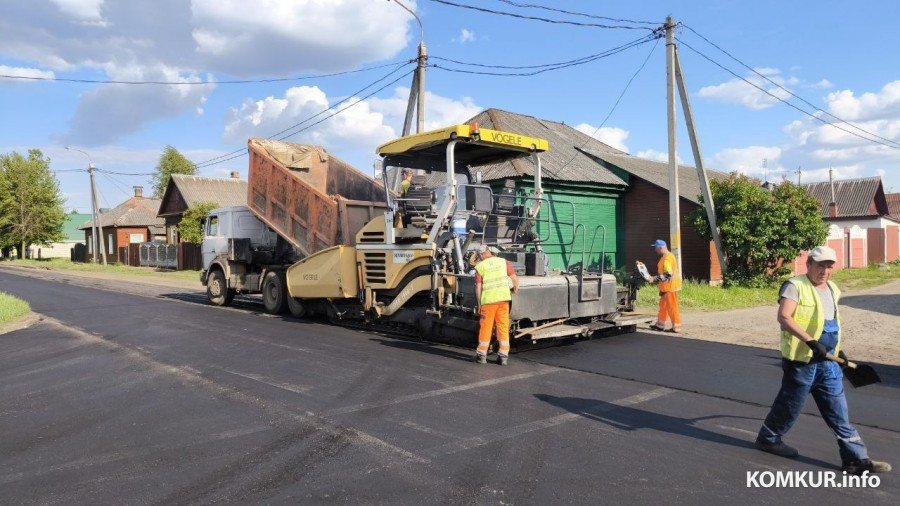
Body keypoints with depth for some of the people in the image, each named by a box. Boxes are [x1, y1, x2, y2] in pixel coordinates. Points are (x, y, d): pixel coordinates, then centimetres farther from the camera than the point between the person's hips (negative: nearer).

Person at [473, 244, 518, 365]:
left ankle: (481, 355, 18)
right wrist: (515, 289, 20)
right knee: (503, 327, 9)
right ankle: (503, 355, 11)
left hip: (488, 300, -2)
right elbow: (515, 279, 1)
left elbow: (478, 287, -3)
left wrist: (479, 304, 5)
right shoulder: (503, 261, 4)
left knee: (485, 327, 9)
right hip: (503, 298, 2)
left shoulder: (479, 266, 0)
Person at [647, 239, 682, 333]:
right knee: (663, 305, 16)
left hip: (670, 286, -10)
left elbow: (668, 275, -26)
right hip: (666, 287, 10)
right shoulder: (665, 257, 12)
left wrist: (655, 279, -22)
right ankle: (660, 324, 25)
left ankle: (676, 327, 6)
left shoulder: (667, 258, -21)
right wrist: (655, 278, 18)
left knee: (672, 307, -2)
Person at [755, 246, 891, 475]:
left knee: (839, 413, 8)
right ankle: (768, 438, 25)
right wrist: (810, 341, -31)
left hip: (828, 362, 7)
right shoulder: (795, 286, -12)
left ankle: (856, 459, 13)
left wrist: (837, 350, 27)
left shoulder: (833, 290, 15)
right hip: (800, 361, -7)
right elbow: (783, 317, -25)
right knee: (789, 405, 6)